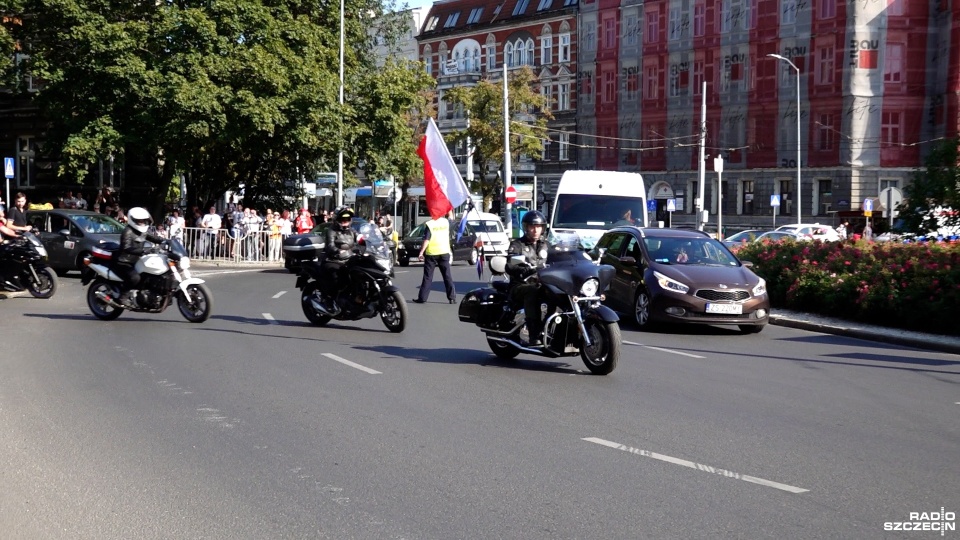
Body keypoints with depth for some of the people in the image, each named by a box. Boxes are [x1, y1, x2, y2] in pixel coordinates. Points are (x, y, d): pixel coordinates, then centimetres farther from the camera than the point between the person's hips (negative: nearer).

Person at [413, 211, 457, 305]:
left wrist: (421, 252, -10)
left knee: (427, 277, 4)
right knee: (448, 276, 5)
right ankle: (452, 297, 1)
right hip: (444, 252, 2)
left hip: (431, 253, -2)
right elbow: (451, 217, 25)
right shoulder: (446, 222, 1)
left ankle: (422, 298, 5)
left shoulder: (429, 224, -9)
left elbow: (426, 240, -14)